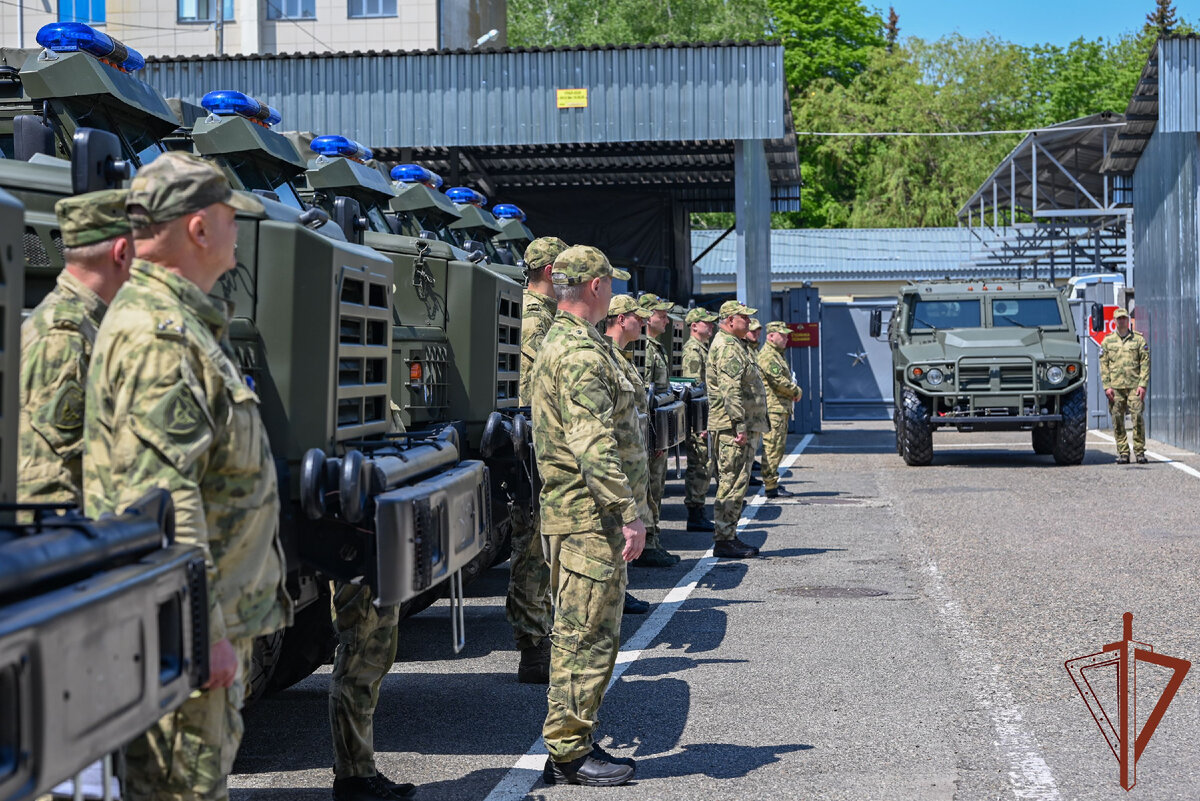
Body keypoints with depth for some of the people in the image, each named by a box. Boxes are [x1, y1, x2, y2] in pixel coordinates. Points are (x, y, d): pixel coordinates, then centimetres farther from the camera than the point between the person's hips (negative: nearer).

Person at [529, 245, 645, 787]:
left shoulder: (557, 345, 18)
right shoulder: (581, 353, -16)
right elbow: (594, 445, -24)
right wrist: (629, 513, -24)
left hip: (573, 513, 11)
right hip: (590, 516, -11)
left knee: (581, 634, 14)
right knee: (587, 636, -5)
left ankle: (571, 746, 21)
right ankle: (569, 753, 0)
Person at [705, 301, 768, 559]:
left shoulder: (735, 344, 20)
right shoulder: (728, 348, -14)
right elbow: (730, 391, -22)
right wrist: (740, 426, -25)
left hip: (742, 427, 11)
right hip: (734, 429, -11)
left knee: (733, 483, 14)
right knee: (733, 483, -9)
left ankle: (728, 537, 19)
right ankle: (723, 540, -7)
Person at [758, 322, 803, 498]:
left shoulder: (777, 355, 21)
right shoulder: (768, 355, -13)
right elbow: (778, 381, -21)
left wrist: (793, 392, 8)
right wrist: (797, 391, -7)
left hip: (781, 408, 11)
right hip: (773, 408, -11)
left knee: (777, 447, 14)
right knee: (772, 447, -9)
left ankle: (771, 482, 19)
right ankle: (771, 486, -9)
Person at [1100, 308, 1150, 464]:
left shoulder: (1139, 339, 7)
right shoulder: (1107, 341, 11)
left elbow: (1145, 364, 3)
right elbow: (1103, 365, 8)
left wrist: (1143, 385, -7)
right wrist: (1107, 386, -2)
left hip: (1135, 385, -1)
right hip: (1115, 387, 1)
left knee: (1138, 418, -7)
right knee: (1117, 421, 1)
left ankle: (1139, 451, 0)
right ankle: (1123, 453, 7)